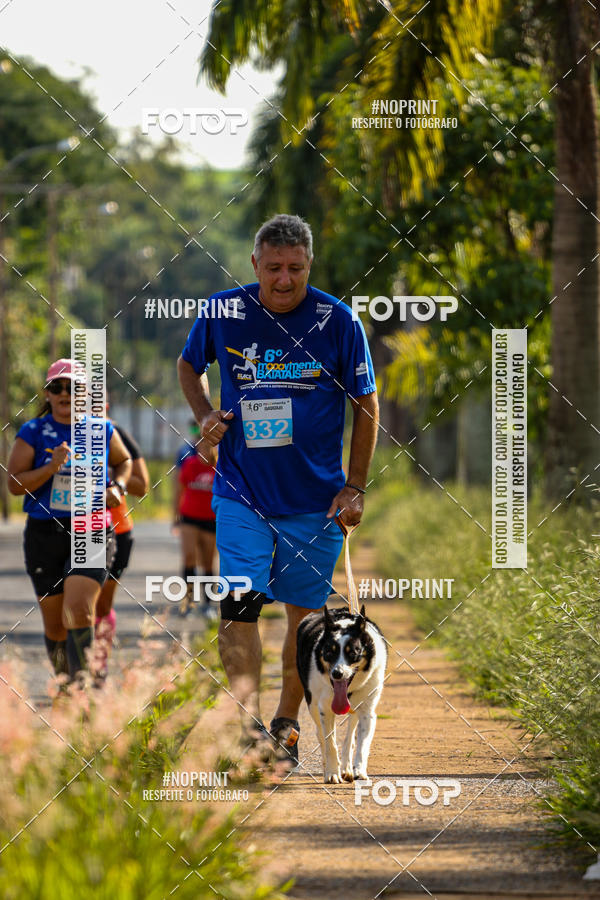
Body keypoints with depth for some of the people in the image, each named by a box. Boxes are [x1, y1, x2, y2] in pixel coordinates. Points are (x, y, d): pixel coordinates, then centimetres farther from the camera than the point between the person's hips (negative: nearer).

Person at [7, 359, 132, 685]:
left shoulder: (102, 431, 5)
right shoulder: (33, 432, 0)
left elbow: (124, 461, 25)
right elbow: (15, 484, -6)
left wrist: (117, 487, 4)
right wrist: (52, 467, -20)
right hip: (44, 535, 1)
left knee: (78, 609, -21)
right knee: (55, 624, 6)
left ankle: (83, 678, -15)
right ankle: (64, 678, 29)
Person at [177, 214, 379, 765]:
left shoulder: (337, 321, -7)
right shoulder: (224, 312, -3)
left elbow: (366, 406, 2)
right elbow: (189, 365, 18)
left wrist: (355, 488, 0)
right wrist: (205, 415, -1)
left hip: (316, 499, 0)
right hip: (241, 491, 0)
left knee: (305, 611, 7)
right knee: (239, 602, -15)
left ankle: (287, 723, 21)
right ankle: (248, 721, -22)